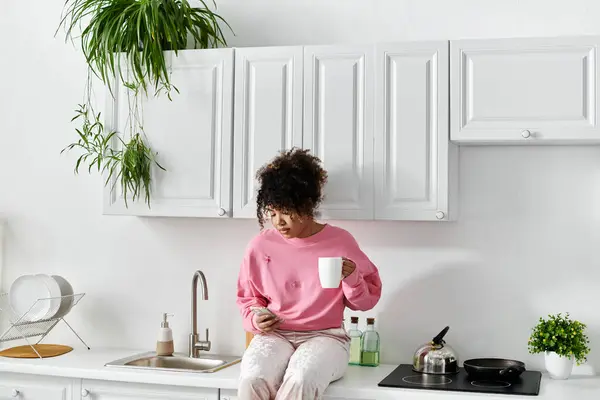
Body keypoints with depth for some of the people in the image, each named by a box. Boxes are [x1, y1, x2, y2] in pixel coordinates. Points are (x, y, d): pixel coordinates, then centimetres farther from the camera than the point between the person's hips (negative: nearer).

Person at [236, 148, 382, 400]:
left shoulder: (340, 241, -1)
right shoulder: (260, 245, 3)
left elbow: (367, 300, 7)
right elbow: (248, 297, 19)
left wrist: (351, 278, -14)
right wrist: (255, 319, -3)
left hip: (324, 336, -1)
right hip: (274, 335, 2)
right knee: (253, 380, -34)